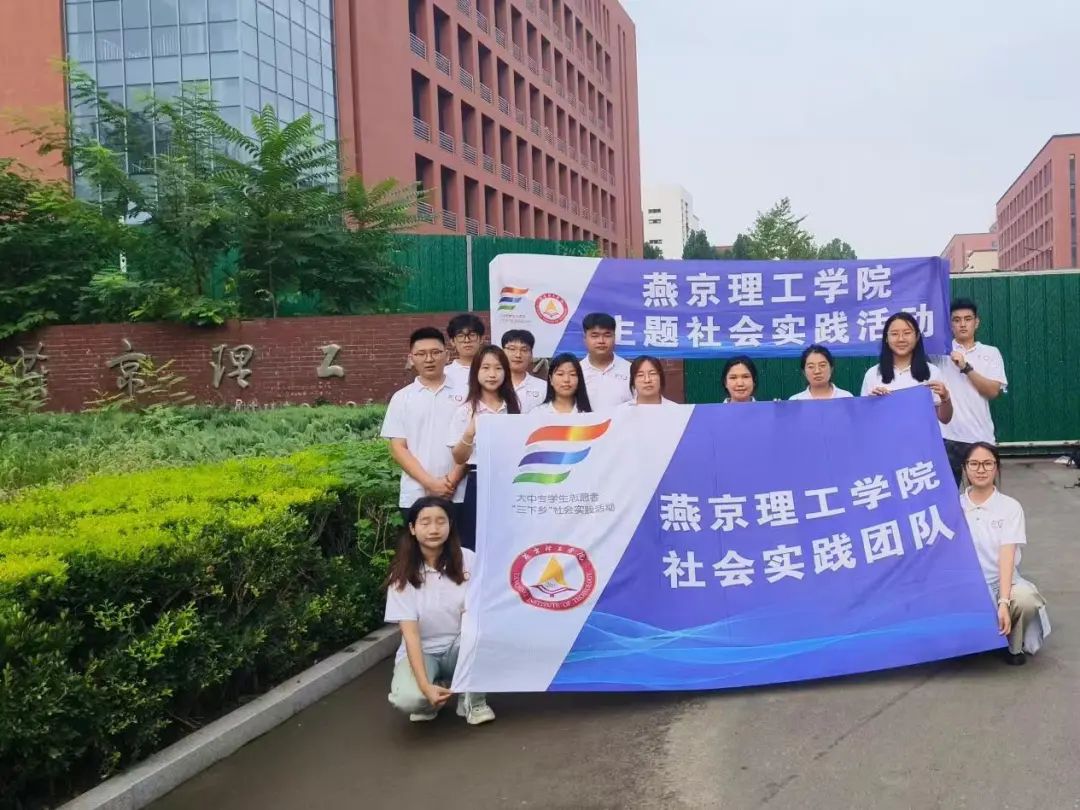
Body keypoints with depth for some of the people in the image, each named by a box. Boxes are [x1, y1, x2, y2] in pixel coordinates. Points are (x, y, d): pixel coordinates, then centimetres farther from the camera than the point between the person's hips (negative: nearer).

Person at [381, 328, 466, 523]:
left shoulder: (463, 394, 5)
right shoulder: (401, 398, 6)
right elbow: (398, 448, 2)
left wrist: (453, 479, -9)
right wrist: (430, 483, -8)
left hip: (458, 495, 0)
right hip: (415, 497, 1)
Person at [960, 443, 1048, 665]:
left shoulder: (1010, 507, -2)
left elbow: (1007, 556, -14)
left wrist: (1003, 602, -26)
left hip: (1002, 584, -1)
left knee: (1025, 598, -35)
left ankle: (1014, 646, -2)